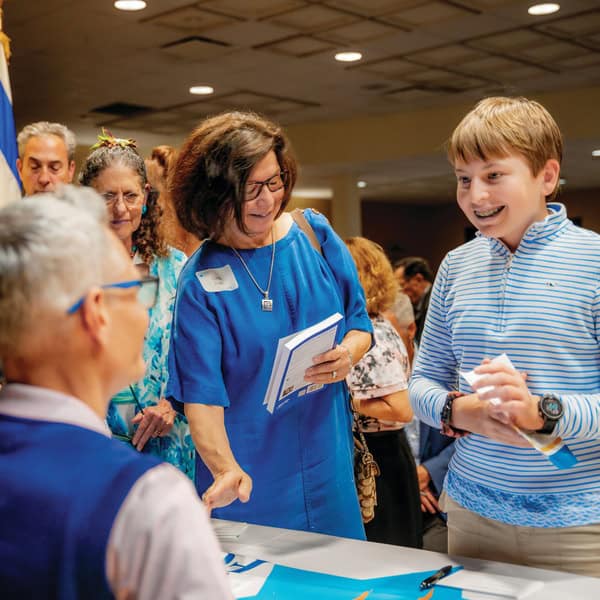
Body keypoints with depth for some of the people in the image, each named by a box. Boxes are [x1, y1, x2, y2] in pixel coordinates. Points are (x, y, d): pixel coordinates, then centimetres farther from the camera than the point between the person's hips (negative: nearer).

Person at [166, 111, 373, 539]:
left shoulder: (316, 234, 0)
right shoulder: (200, 281, -11)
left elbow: (359, 322, 8)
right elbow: (201, 392, -18)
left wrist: (349, 354, -15)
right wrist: (226, 469, -34)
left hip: (328, 460, 3)